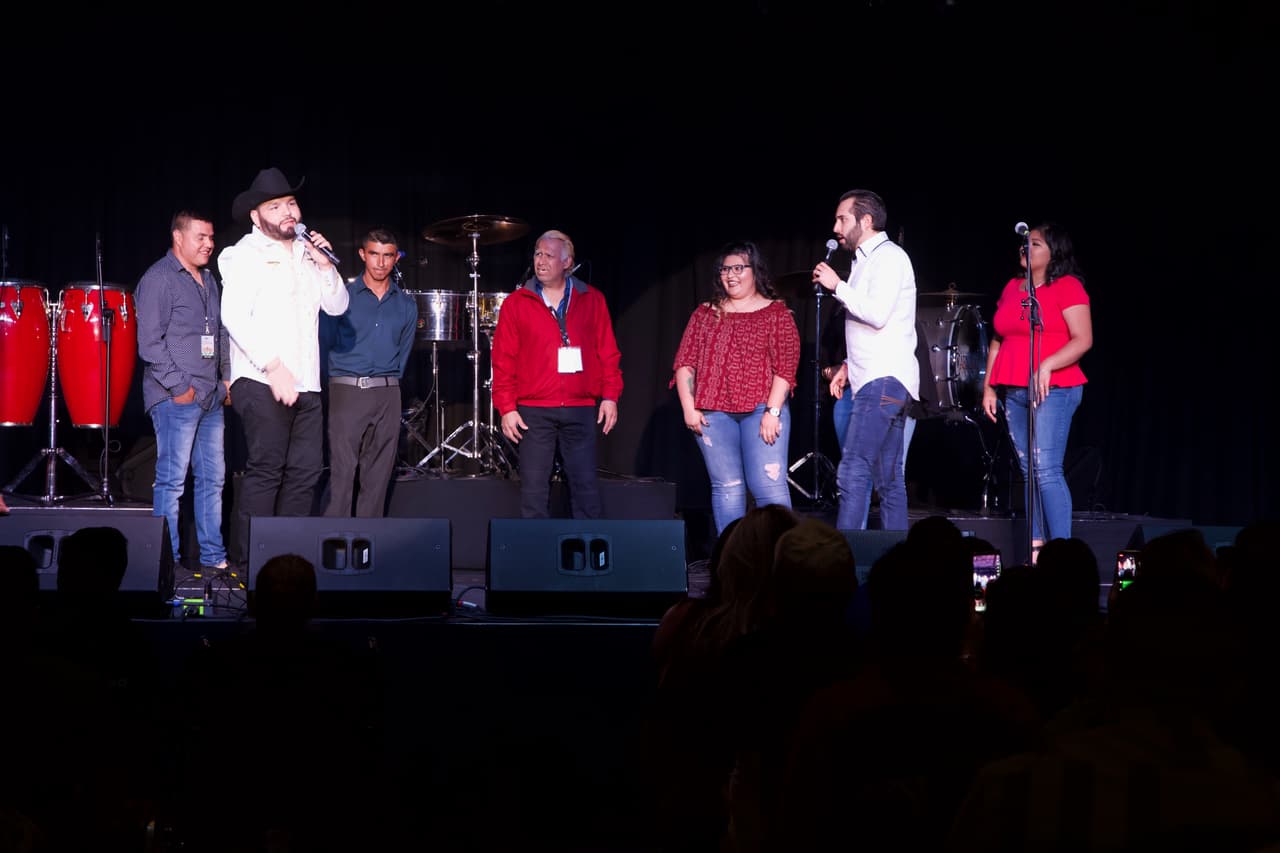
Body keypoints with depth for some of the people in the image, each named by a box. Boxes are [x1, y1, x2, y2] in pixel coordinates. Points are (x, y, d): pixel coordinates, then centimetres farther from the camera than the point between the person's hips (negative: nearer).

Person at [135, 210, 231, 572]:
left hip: (211, 396, 8)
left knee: (213, 477, 10)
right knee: (172, 479, -6)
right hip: (176, 397, -8)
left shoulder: (208, 280, 18)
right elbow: (150, 341, -14)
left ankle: (213, 555, 17)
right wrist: (179, 387, -15)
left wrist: (227, 377, 14)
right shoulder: (159, 278, -8)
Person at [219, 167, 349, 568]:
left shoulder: (305, 253, 19)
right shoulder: (247, 254, -2)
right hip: (262, 383, -7)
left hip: (305, 383, 7)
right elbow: (234, 316, -13)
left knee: (306, 471, 5)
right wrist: (273, 367, -19)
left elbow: (337, 306, 18)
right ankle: (250, 563, -5)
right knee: (265, 470, -9)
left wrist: (326, 266, 0)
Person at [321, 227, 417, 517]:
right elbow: (327, 339, 1)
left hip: (387, 395, 3)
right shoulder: (343, 296, 3)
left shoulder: (406, 305, 12)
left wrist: (389, 383, 10)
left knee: (378, 475, 3)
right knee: (342, 472, -9)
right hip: (347, 392, -3)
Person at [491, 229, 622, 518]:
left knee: (586, 486, 1)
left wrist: (610, 396, -2)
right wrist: (506, 407, -4)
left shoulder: (592, 300, 9)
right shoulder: (516, 303, 5)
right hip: (534, 412, -1)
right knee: (534, 490, 0)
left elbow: (608, 352, 8)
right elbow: (503, 359, 3)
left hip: (580, 410, 1)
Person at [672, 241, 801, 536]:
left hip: (762, 411, -3)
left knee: (768, 485, -11)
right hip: (713, 413, 3)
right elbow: (684, 363, 9)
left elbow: (786, 367, -3)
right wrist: (688, 408, -2)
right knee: (726, 487, 4)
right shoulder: (705, 314, 14)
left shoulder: (776, 313, 5)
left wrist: (772, 412, -12)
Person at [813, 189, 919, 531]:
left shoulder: (888, 256, -7)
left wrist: (837, 286, -10)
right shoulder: (867, 259, 22)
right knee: (888, 481, 8)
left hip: (884, 380, -10)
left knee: (852, 473, -16)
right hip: (876, 380, 10)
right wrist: (849, 365, 19)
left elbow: (877, 314, -20)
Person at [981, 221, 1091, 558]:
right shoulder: (1012, 287, 17)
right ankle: (1037, 545, 8)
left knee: (1046, 470, -14)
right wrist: (988, 386, 14)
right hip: (1013, 392, 7)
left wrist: (1047, 366, -24)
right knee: (1029, 472, 6)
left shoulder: (1068, 287, -3)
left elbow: (1083, 339, -12)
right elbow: (997, 342, 21)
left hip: (1053, 389, -7)